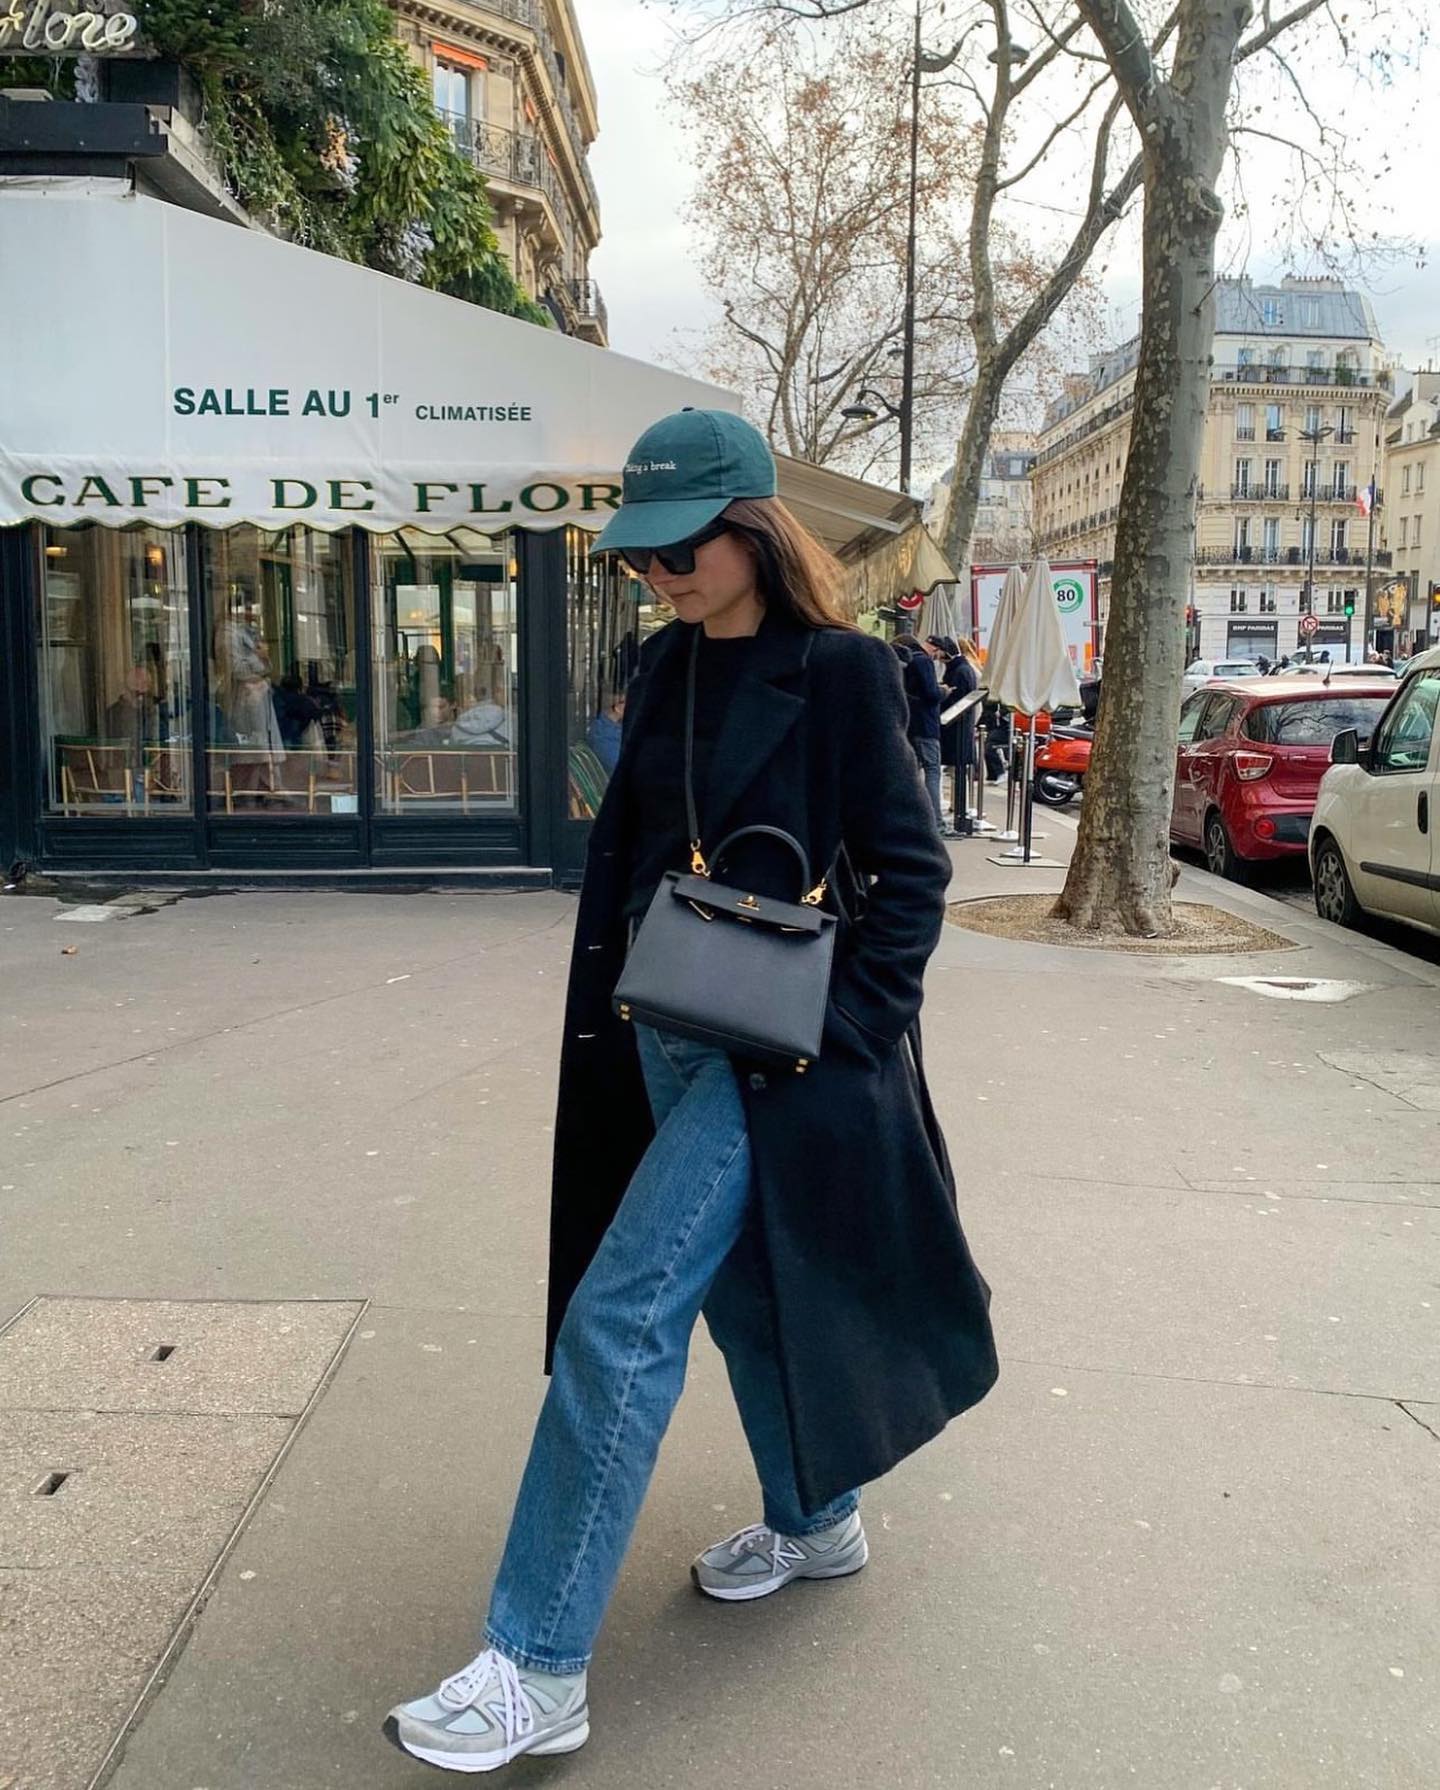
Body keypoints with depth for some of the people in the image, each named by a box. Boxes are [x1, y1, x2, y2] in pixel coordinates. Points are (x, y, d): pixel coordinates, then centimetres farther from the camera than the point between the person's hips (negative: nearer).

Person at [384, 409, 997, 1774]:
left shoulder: (840, 673, -11)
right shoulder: (667, 671, 8)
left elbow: (911, 868, -9)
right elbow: (623, 847, 12)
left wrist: (848, 1032, -13)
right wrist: (603, 1018, 7)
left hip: (775, 1050, -7)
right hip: (665, 1038, 7)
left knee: (620, 1312, -11)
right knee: (738, 1286, 19)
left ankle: (539, 1669, 0)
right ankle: (815, 1521, 42)